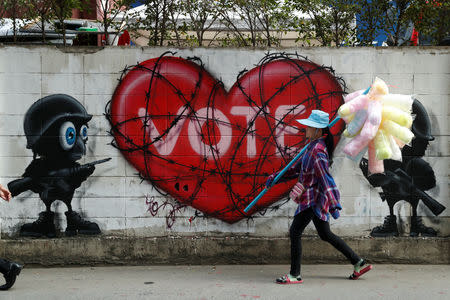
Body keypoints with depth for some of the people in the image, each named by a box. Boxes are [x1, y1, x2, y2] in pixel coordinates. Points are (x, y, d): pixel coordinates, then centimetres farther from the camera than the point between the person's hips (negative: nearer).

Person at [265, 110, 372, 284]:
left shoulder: (318, 150, -18)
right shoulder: (312, 146, 13)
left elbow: (325, 177, -24)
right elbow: (297, 168, 22)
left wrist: (333, 204, -28)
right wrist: (275, 178, 17)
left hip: (314, 198, -10)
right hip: (313, 197, 10)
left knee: (295, 232, -6)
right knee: (325, 234, 16)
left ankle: (294, 275, -1)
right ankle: (359, 263, 19)